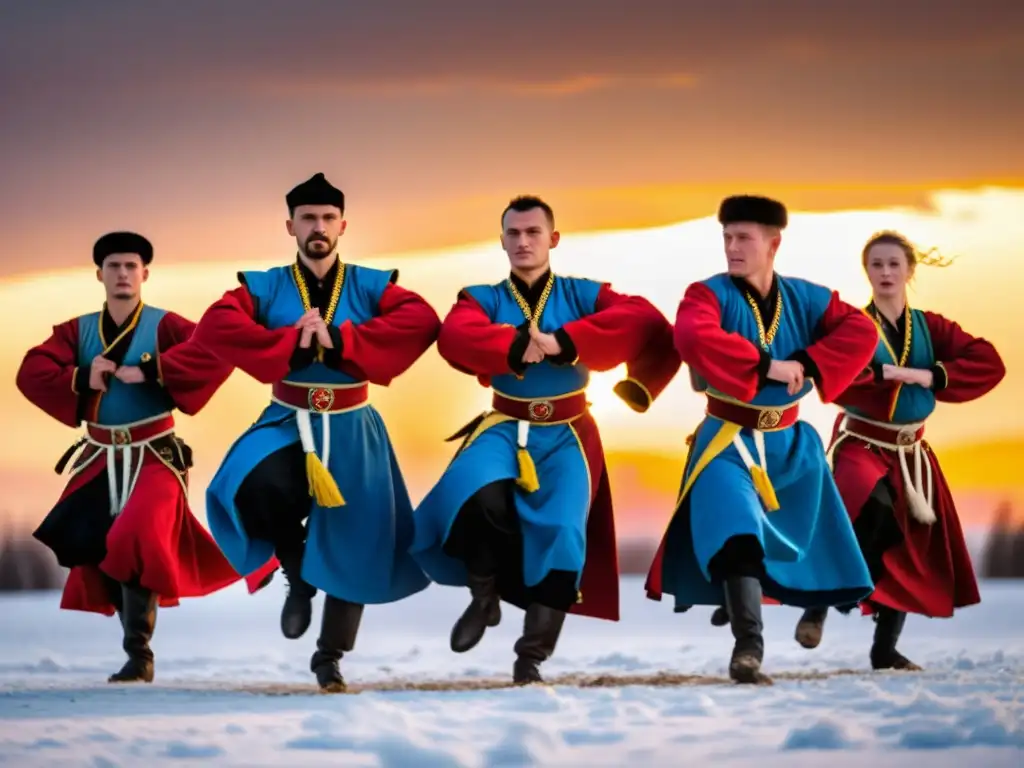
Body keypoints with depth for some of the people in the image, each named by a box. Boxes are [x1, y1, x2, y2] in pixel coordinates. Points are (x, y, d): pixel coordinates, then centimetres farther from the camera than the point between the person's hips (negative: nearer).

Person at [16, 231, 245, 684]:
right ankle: (137, 654, 25)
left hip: (154, 457, -5)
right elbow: (31, 374, -5)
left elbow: (217, 353, -22)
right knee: (96, 552, 6)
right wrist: (81, 379, -21)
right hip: (99, 459, 5)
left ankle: (139, 655, -12)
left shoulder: (163, 326, -6)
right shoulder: (77, 331, 5)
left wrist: (150, 371, -26)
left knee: (136, 544, -24)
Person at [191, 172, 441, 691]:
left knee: (354, 545, 3)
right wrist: (292, 343, -22)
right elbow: (213, 328, -16)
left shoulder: (371, 287, 1)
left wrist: (339, 340, -23)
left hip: (351, 431, 1)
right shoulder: (263, 288, 1)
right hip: (287, 423, -1)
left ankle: (329, 658, 25)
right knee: (258, 488, -33)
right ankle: (295, 572, -3)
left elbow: (423, 322, -17)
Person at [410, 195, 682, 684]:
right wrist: (517, 346, -31)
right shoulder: (482, 299, 4)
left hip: (566, 437, 0)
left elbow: (644, 323, -18)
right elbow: (455, 338, -19)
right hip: (504, 429, 0)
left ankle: (532, 656, -4)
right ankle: (483, 596, -5)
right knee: (482, 497, -32)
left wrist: (561, 342, -27)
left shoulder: (582, 295, 2)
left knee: (560, 533, -17)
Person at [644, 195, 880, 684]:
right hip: (728, 442, -5)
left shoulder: (806, 299, 3)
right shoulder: (709, 295, -10)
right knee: (737, 539, -25)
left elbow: (861, 333, -7)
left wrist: (808, 365, -20)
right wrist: (767, 365, -30)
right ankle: (748, 649, -29)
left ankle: (815, 608, 44)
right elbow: (694, 338, -31)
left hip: (790, 445, 5)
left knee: (806, 539, 16)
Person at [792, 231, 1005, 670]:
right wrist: (886, 373, -27)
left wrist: (930, 377, -19)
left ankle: (885, 650, 18)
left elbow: (989, 364, -9)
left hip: (912, 453, 5)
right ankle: (818, 606, -18)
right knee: (876, 511, -32)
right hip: (861, 445, -5)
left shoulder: (930, 327, 3)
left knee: (909, 548, 5)